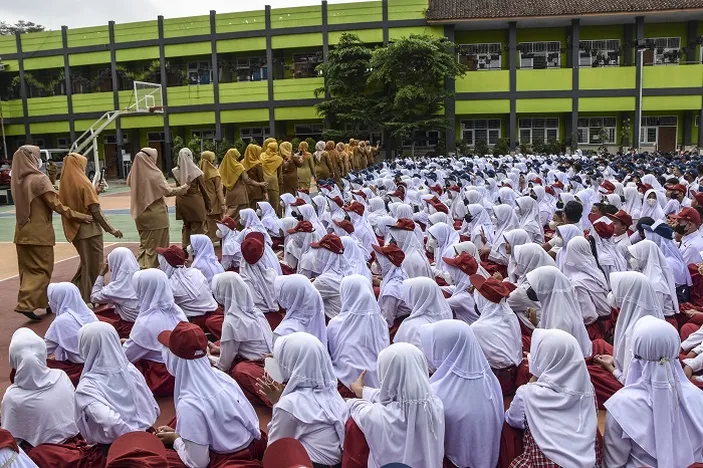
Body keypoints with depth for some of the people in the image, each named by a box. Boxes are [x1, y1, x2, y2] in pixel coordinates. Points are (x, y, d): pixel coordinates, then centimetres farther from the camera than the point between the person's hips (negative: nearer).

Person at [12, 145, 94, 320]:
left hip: (22, 231, 7)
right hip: (39, 231, -7)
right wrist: (79, 216, -8)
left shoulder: (16, 180, 6)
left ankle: (44, 301, 25)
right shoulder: (39, 179, -15)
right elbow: (56, 205, -15)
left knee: (28, 269, 13)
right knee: (42, 269, 1)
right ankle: (26, 304, -8)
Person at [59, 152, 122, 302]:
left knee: (85, 262, 22)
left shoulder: (64, 185, 5)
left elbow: (64, 207, 14)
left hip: (74, 230, 7)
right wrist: (110, 229, -10)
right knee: (94, 265, 5)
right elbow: (95, 210, -16)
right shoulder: (84, 183, -14)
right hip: (89, 230, -7)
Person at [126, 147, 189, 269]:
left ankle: (141, 267, 15)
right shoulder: (154, 174, -15)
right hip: (155, 215, -6)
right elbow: (168, 191, -14)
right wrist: (185, 187, -3)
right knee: (155, 245, 4)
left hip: (140, 214, 6)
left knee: (144, 243, 18)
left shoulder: (134, 174, 0)